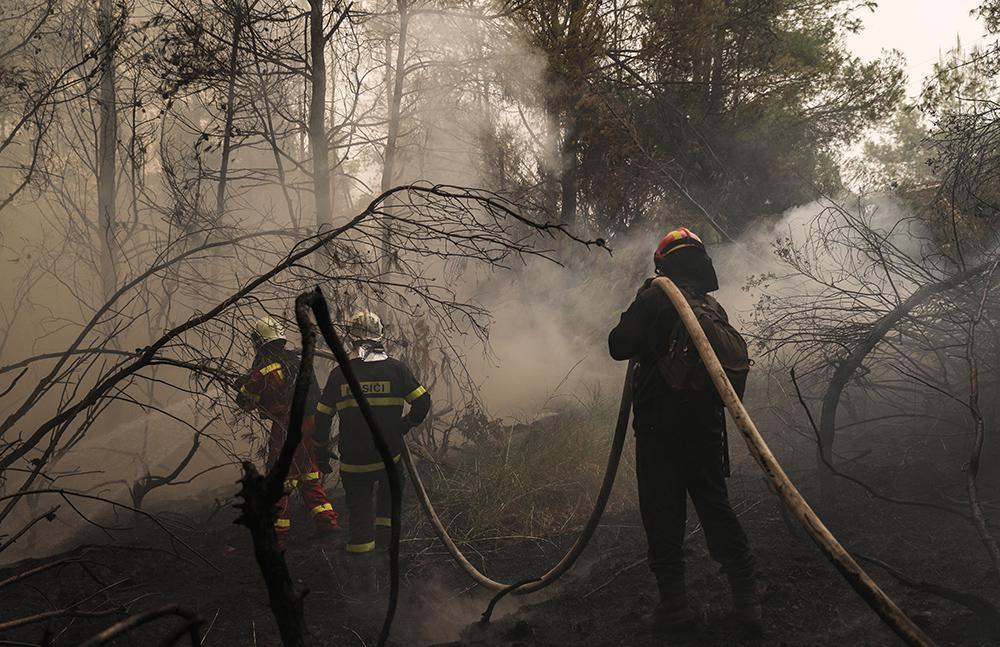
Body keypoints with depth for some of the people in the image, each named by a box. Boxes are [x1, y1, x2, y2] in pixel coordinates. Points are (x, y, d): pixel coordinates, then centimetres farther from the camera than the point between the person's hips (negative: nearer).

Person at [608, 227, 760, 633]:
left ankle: (674, 606, 3)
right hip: (706, 424, 6)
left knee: (663, 514, 2)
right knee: (716, 506, 13)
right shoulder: (714, 307, 10)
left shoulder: (654, 299, -9)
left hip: (660, 425, -5)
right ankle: (747, 600, 12)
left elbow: (619, 347, -11)